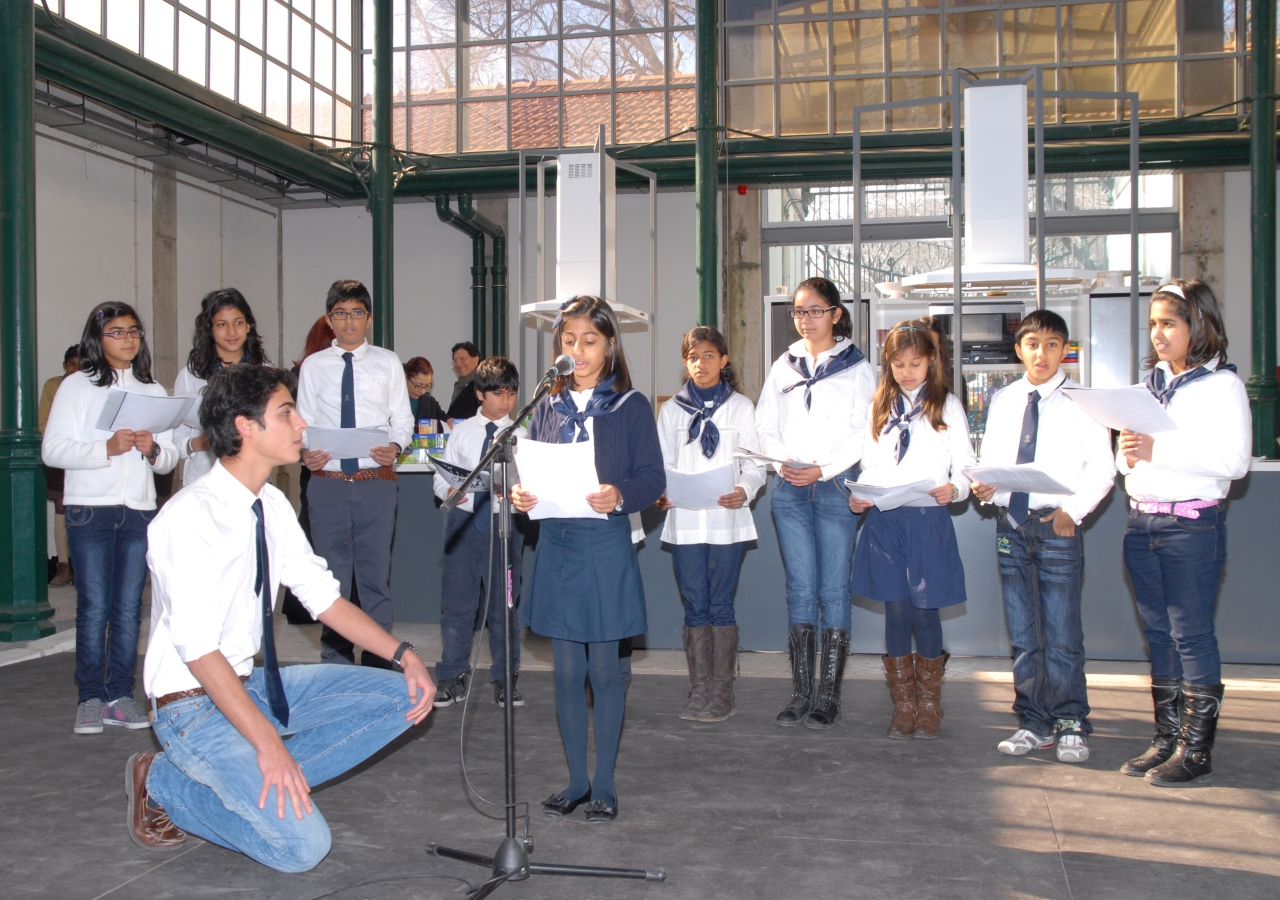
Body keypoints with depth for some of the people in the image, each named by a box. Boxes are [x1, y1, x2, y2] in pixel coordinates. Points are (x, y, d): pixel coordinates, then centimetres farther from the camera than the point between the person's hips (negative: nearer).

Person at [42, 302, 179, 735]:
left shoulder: (154, 391, 13)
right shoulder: (77, 386, 2)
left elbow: (171, 457, 12)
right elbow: (52, 450, -6)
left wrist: (153, 450, -9)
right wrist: (107, 448, -18)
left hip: (140, 510, 3)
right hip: (89, 508, -3)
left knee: (129, 607, 5)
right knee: (93, 606, -3)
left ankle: (121, 694, 12)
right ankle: (90, 698, 7)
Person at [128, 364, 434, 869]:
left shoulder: (273, 506, 2)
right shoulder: (190, 516, -22)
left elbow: (324, 597, 7)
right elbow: (199, 648, -26)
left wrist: (403, 654, -5)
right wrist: (268, 743, -30)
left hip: (255, 685, 8)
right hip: (196, 705, -8)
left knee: (403, 697, -2)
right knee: (301, 846, -18)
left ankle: (255, 779, -1)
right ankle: (166, 784, 3)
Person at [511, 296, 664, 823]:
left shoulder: (630, 407, -2)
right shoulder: (547, 407, 10)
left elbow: (653, 478, -6)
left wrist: (620, 495, -25)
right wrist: (520, 494, -11)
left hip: (606, 547, -4)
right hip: (555, 544, 4)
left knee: (603, 667, 4)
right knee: (567, 669, 10)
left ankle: (604, 784, 18)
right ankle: (576, 779, 23)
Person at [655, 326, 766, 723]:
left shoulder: (741, 407, 6)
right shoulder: (671, 409, 11)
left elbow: (755, 464, 2)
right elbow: (661, 463, 8)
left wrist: (744, 491, -18)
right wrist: (660, 493, -12)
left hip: (727, 520, -2)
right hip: (684, 520, 2)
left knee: (721, 605, -1)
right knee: (695, 607, 4)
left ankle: (721, 694, 6)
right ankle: (699, 693, 11)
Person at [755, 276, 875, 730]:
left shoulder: (856, 368, 4)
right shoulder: (784, 366, 15)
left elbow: (864, 433, -4)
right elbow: (766, 426, 12)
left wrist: (823, 470, -13)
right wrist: (784, 461, -6)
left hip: (837, 485, -3)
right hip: (790, 489, 3)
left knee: (834, 588, -2)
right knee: (800, 588, 4)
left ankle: (828, 695, 3)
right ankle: (800, 693, 8)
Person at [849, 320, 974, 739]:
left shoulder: (947, 405, 5)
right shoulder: (879, 407, 14)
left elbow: (965, 464, 1)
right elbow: (871, 465, 15)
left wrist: (954, 489, -19)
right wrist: (859, 496, -4)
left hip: (929, 520, -2)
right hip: (883, 521, 3)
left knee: (925, 610, -1)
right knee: (896, 612, 3)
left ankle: (929, 705, 17)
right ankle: (903, 706, 16)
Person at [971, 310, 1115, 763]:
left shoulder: (1083, 402, 0)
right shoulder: (1002, 401, 12)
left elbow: (1101, 468, -3)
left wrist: (1073, 509, -14)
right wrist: (983, 485, -6)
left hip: (1057, 526, -4)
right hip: (1010, 525, 4)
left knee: (1062, 633, -2)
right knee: (1022, 633, 10)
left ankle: (1071, 726, 12)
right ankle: (1033, 724, 20)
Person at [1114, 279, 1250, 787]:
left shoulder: (1221, 383, -5)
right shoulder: (1150, 384, 14)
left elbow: (1235, 460, -16)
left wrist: (1159, 450, -20)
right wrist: (1127, 455, -4)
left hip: (1193, 524, -6)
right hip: (1141, 523, 7)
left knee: (1191, 636, -2)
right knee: (1159, 635, 11)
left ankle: (1196, 749, 8)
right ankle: (1167, 740, 20)